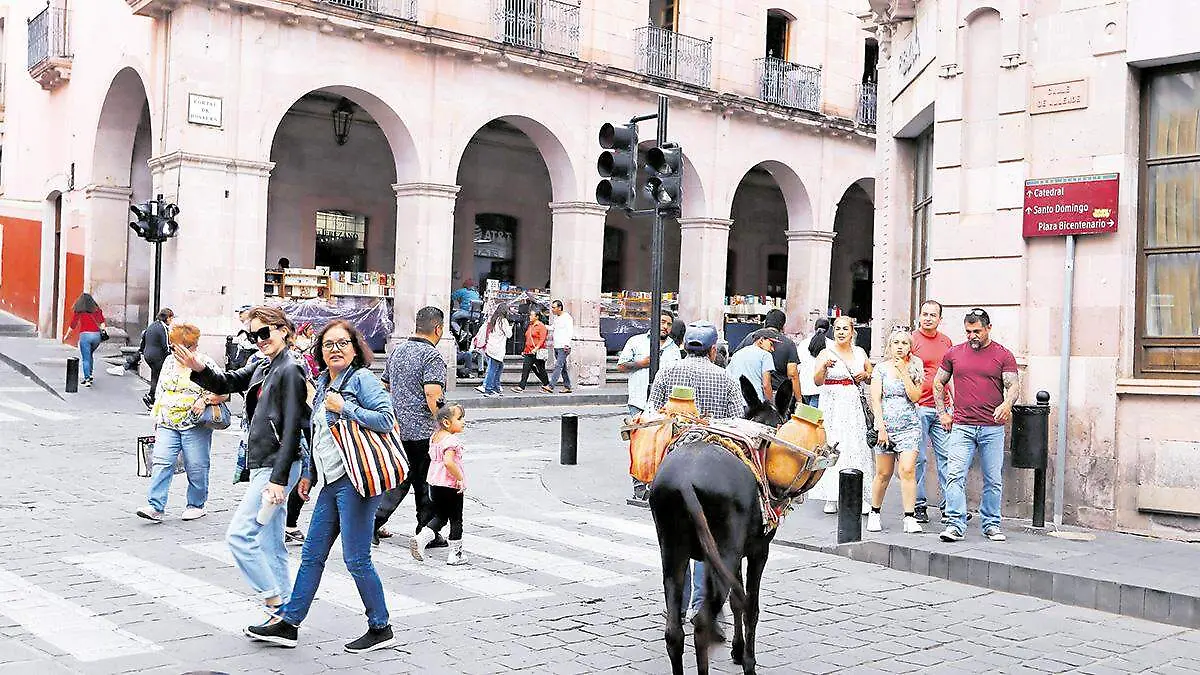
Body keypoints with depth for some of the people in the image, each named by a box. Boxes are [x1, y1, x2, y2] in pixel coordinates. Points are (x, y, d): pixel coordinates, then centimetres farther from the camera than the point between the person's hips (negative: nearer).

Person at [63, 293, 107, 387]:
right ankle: (89, 375, 21)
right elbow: (102, 321, 2)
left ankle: (87, 379, -11)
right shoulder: (96, 309, 13)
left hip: (85, 334, -3)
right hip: (96, 335, 3)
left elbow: (73, 324, 8)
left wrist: (67, 335, 17)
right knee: (90, 355, 24)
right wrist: (104, 329, -4)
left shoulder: (78, 310, 6)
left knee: (85, 358, -2)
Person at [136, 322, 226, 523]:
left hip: (195, 425, -4)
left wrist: (205, 399, -20)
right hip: (168, 424, 4)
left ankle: (196, 505, 17)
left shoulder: (206, 364, -2)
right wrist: (157, 422, 19)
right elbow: (160, 393, 21)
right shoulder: (169, 363, 13)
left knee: (196, 467, 1)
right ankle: (156, 507, -10)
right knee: (162, 463, -8)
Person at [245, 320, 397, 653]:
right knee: (312, 554, 13)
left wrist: (344, 407, -17)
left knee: (356, 559, -3)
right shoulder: (324, 384, 17)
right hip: (332, 481, 8)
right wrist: (309, 474, 27)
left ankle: (380, 629, 11)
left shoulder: (362, 379, -8)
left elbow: (386, 419, -19)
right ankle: (288, 622, 22)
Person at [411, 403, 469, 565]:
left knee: (440, 516, 20)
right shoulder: (452, 440, -20)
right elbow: (448, 462, -32)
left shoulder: (434, 437, 8)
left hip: (435, 484, 8)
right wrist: (460, 478, -23)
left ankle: (421, 537, 0)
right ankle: (455, 554, 12)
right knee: (456, 520, 6)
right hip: (451, 486, -8)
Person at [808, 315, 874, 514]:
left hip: (854, 405, 3)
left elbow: (872, 375, 24)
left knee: (857, 447, -3)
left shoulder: (860, 352, 11)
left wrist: (866, 375, 2)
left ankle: (860, 497, 4)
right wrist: (824, 366, -28)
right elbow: (817, 381, -10)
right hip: (832, 406, -3)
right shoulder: (826, 353, 0)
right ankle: (831, 498, 0)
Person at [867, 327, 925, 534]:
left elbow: (915, 397, -6)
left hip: (909, 426, 0)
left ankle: (910, 518, -9)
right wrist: (881, 427, -9)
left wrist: (903, 372, -9)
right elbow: (875, 400, -1)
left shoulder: (914, 369, 7)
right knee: (883, 474, 5)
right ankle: (874, 513, 23)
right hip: (886, 425, 0)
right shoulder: (881, 369, 4)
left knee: (907, 470, -13)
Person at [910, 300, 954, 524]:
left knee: (946, 455, 2)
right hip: (918, 408, -4)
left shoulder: (946, 341, 13)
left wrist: (952, 405, 18)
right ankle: (919, 505, 8)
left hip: (942, 408, 4)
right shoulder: (912, 340, -2)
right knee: (917, 457, 0)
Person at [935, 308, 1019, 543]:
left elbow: (1012, 386, -2)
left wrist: (1007, 404, -24)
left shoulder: (1004, 355, 4)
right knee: (955, 476, -11)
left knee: (993, 480, 7)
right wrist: (942, 413, 10)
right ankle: (956, 524, -9)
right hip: (962, 427, 0)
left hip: (993, 428, 0)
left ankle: (991, 524, 19)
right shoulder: (954, 353, 9)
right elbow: (938, 383, 18)